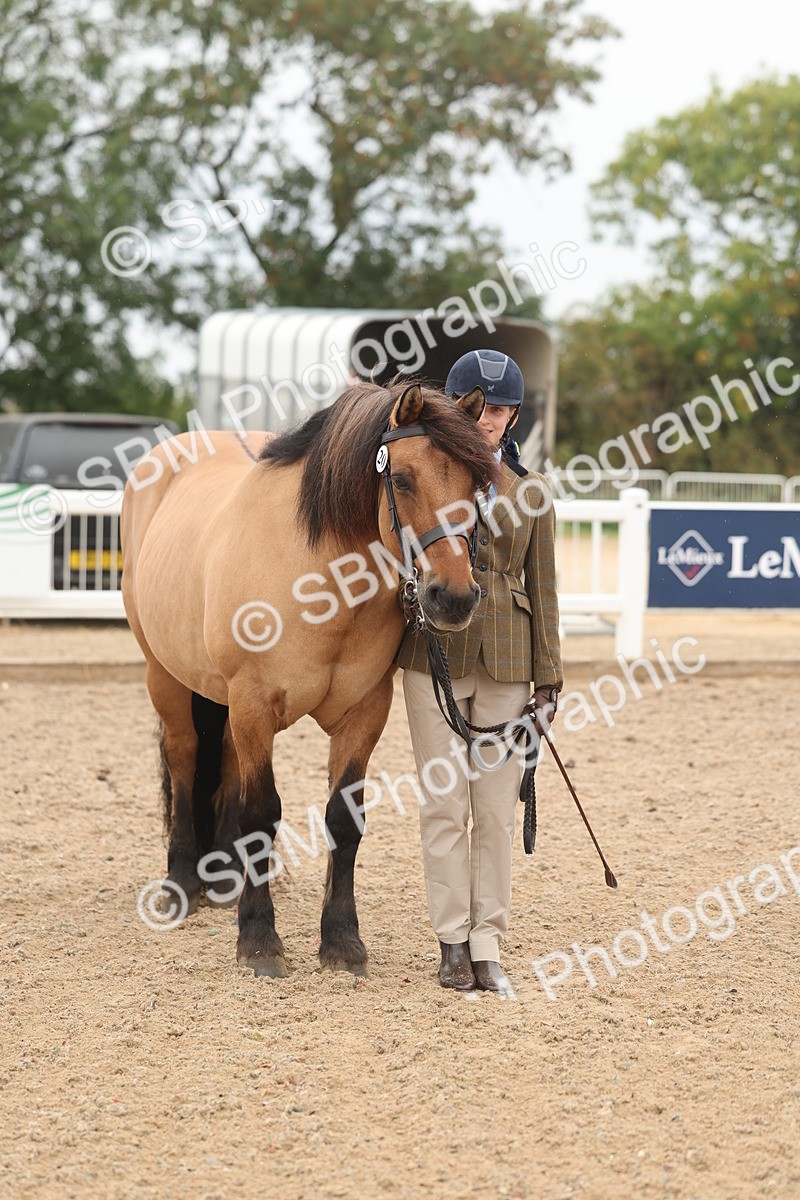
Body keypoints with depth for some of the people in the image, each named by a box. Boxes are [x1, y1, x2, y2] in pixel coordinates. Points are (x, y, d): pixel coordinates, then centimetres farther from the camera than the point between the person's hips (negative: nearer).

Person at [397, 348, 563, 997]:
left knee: (497, 808, 3)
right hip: (433, 657, -1)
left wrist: (547, 680, 5)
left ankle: (487, 944, 9)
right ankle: (453, 942, 8)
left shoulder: (532, 492, 7)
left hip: (505, 662, 1)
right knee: (444, 804, 1)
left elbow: (542, 590, 8)